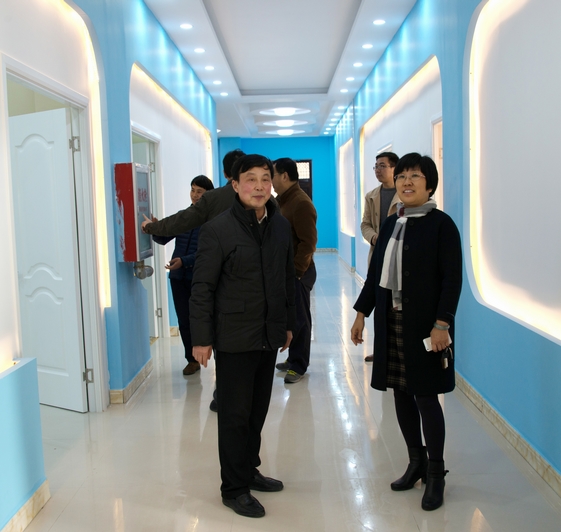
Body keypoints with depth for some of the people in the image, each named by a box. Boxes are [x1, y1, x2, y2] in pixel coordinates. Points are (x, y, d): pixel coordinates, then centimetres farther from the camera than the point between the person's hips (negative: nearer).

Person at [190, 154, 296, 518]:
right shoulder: (217, 230, -12)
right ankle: (234, 488, 21)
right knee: (235, 415, 6)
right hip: (234, 339, -5)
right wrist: (201, 339, -11)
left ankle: (249, 471, 35)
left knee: (258, 411, 16)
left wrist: (289, 323, 14)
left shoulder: (281, 226, 4)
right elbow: (202, 289, -11)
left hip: (269, 337, 5)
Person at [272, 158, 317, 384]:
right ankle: (294, 359, 26)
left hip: (297, 272, -9)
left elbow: (308, 242, -21)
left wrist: (295, 271, -20)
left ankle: (298, 366, 9)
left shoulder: (301, 203, -17)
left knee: (298, 318, 0)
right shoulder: (281, 200, 13)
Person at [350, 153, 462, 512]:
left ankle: (436, 475, 16)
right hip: (392, 322, 6)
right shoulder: (391, 224, 10)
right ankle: (416, 464, 28)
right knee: (401, 394, 11)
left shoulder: (441, 224, -8)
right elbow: (376, 272, 13)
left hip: (424, 326, -6)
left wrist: (442, 324, -18)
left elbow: (452, 279, -12)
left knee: (426, 397, 0)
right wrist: (362, 313, 11)